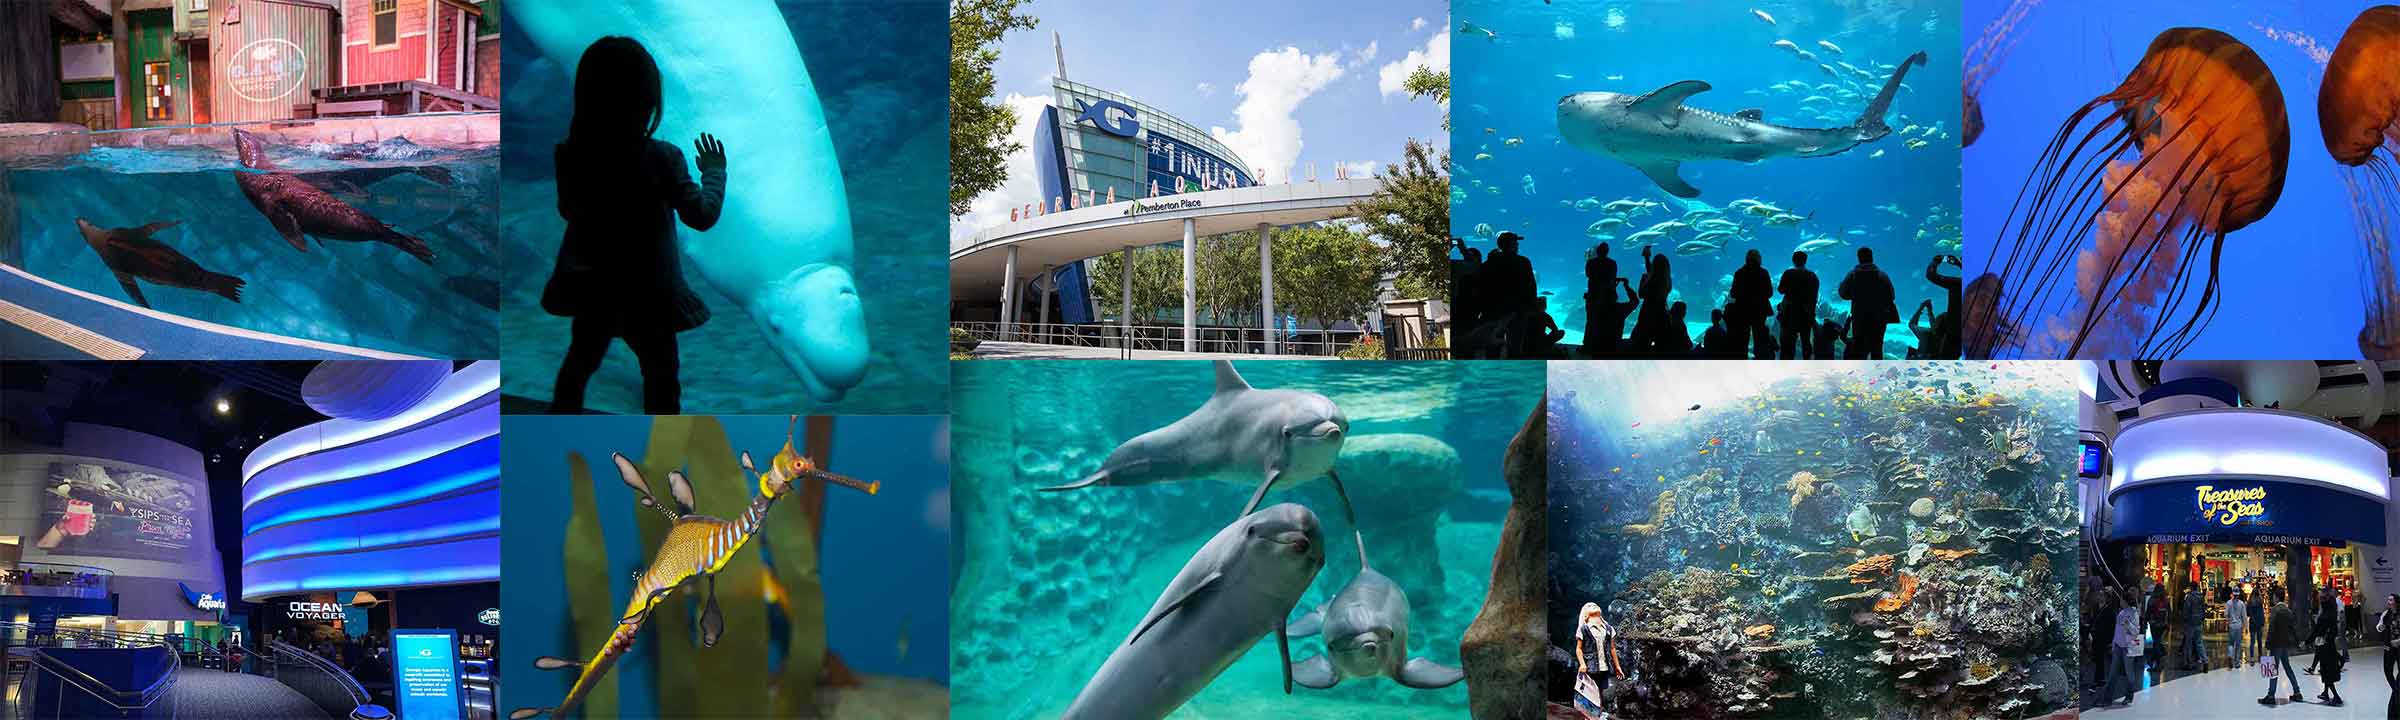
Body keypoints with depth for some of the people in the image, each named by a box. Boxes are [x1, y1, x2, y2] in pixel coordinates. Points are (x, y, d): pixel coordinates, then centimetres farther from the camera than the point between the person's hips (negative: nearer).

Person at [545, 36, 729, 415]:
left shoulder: (568, 155, -12)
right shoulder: (661, 157, -24)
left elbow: (568, 211, 6)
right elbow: (702, 216, -13)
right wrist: (714, 172, 3)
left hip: (590, 288, 5)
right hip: (646, 293, -4)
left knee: (579, 361, 25)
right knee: (661, 378, 13)